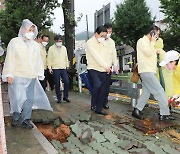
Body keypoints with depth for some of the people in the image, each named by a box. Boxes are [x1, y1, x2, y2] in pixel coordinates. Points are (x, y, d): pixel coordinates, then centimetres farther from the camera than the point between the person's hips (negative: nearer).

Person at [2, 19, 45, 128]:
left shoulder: (35, 45, 16)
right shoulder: (15, 42, 2)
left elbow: (38, 60, 15)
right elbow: (10, 59, -3)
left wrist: (40, 74, 8)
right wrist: (9, 74, -9)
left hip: (31, 77, 5)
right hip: (17, 76, -4)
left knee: (29, 99, 5)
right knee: (18, 98, -9)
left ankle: (26, 119, 17)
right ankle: (16, 117, 15)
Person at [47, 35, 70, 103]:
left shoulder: (64, 48, 13)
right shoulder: (51, 48, 1)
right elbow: (49, 58, 0)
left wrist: (67, 65, 14)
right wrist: (49, 67, -4)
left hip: (63, 68, 3)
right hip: (55, 68, -3)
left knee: (67, 82, -6)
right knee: (57, 84, 0)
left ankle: (65, 97, 8)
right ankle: (59, 98, 10)